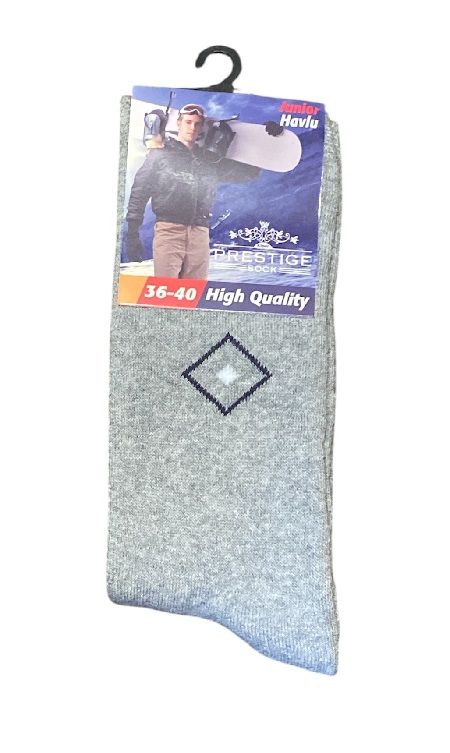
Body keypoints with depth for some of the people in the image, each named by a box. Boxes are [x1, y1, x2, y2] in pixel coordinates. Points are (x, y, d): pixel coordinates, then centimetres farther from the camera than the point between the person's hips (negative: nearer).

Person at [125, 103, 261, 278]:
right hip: (169, 229, -3)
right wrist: (132, 234, -2)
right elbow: (139, 192, 7)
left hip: (200, 232, 4)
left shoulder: (209, 159, 21)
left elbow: (250, 172, 24)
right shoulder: (160, 153, 11)